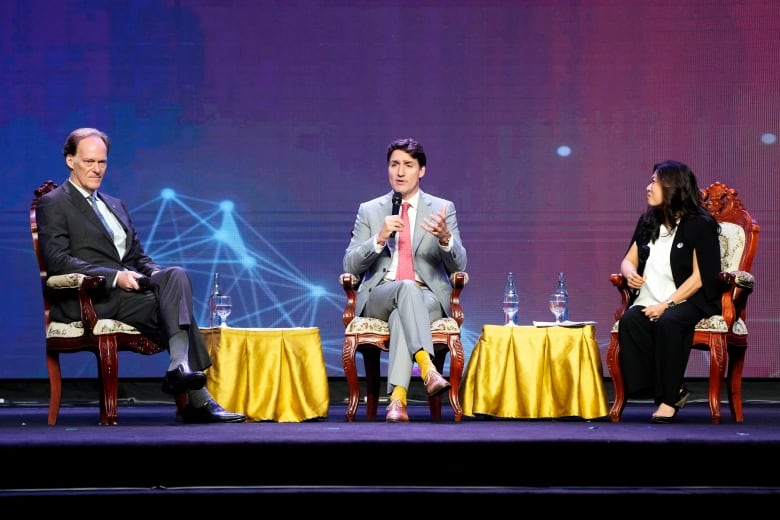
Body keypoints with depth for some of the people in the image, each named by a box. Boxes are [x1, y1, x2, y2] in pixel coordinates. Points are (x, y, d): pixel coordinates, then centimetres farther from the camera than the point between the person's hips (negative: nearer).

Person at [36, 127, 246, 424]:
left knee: (176, 275, -26)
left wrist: (157, 275, -1)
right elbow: (57, 260, -11)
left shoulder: (115, 205, 27)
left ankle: (181, 367, -39)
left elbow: (138, 256, 24)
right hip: (89, 298, -7)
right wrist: (115, 276, -21)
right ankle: (197, 399, -36)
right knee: (173, 304, -27)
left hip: (129, 288, 7)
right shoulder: (53, 204, 3)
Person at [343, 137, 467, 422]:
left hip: (428, 298, 0)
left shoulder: (443, 209, 9)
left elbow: (458, 266, 1)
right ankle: (428, 369, -52)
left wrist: (445, 238, -21)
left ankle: (397, 398, -46)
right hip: (379, 298, 0)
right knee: (407, 287, -36)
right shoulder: (369, 211, 12)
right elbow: (351, 265, 4)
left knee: (401, 315, -36)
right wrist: (380, 238, -14)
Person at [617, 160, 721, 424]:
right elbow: (628, 260, 21)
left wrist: (667, 304, -18)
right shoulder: (648, 222, 17)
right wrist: (630, 272, -6)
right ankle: (673, 392, -24)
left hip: (687, 301, -5)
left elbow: (700, 277, -9)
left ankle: (669, 397, -26)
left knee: (669, 322, -38)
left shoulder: (699, 225, -2)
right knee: (629, 321, -28)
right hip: (649, 301, 5)